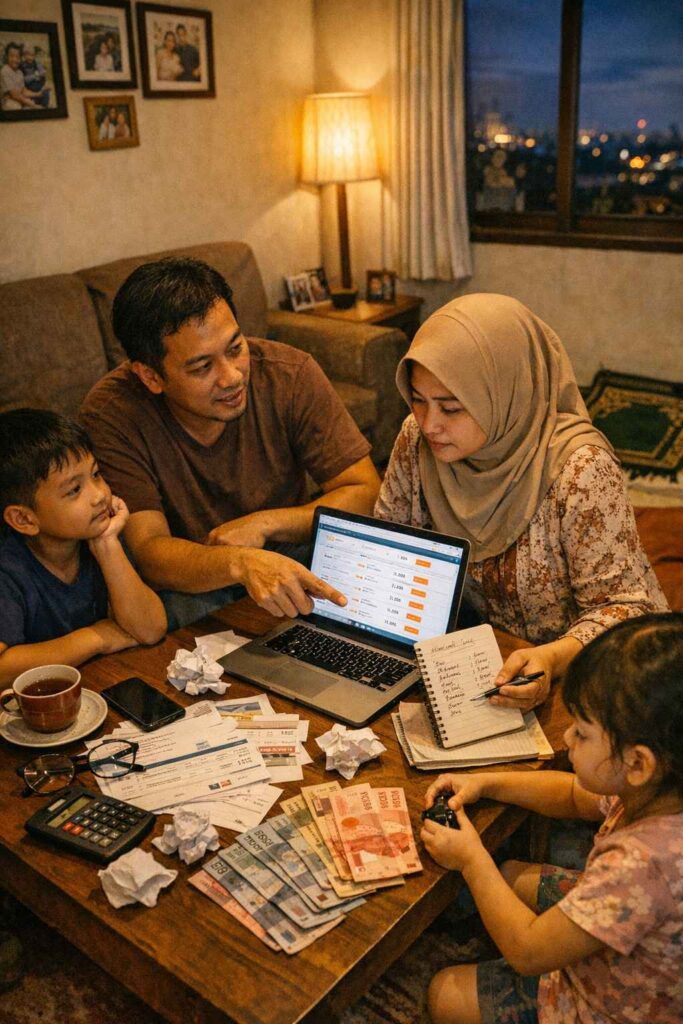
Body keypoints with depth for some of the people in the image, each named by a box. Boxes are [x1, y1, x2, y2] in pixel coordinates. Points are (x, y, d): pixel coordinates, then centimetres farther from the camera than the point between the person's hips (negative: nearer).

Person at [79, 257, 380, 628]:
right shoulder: (110, 414, -20)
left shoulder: (290, 374, -16)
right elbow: (148, 550, -25)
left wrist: (262, 524, -24)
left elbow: (365, 494, -12)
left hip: (288, 558, 2)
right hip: (188, 583, -2)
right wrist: (241, 564, -45)